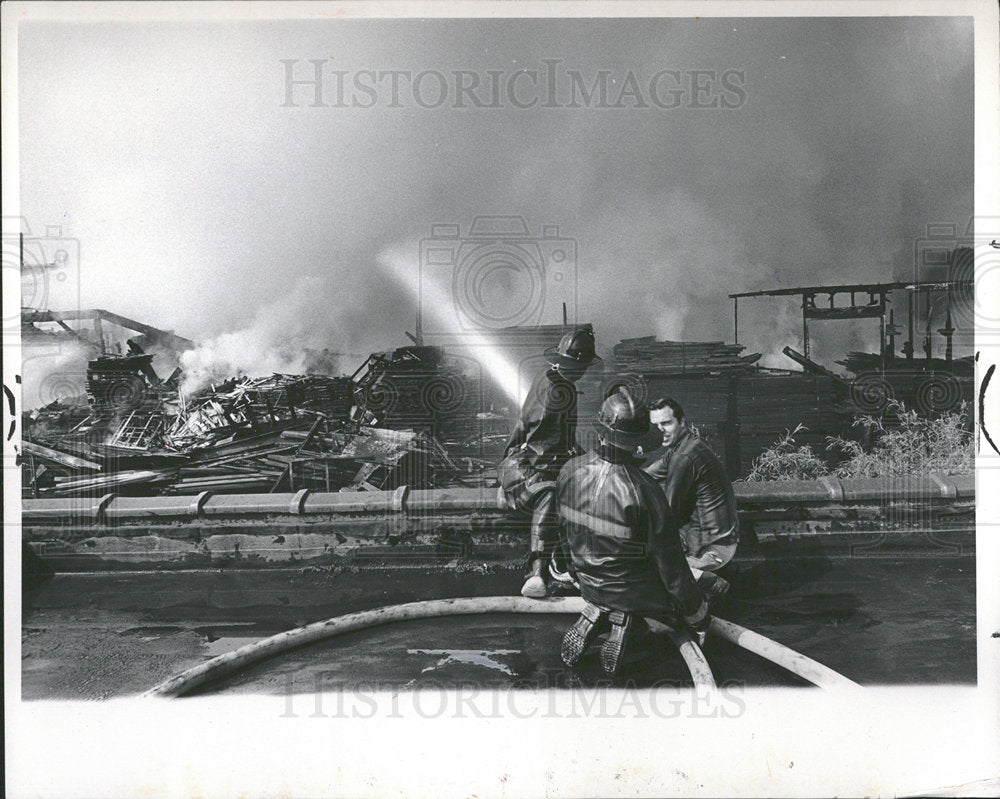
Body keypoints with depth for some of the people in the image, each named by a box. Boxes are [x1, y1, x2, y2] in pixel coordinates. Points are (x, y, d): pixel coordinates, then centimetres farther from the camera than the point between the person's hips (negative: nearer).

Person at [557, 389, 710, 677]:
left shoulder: (570, 472, -14)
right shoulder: (643, 490, -31)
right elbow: (670, 563, -21)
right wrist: (698, 616, -5)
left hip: (588, 583, 6)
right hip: (632, 587, -6)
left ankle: (597, 614, 5)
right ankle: (624, 620, -4)